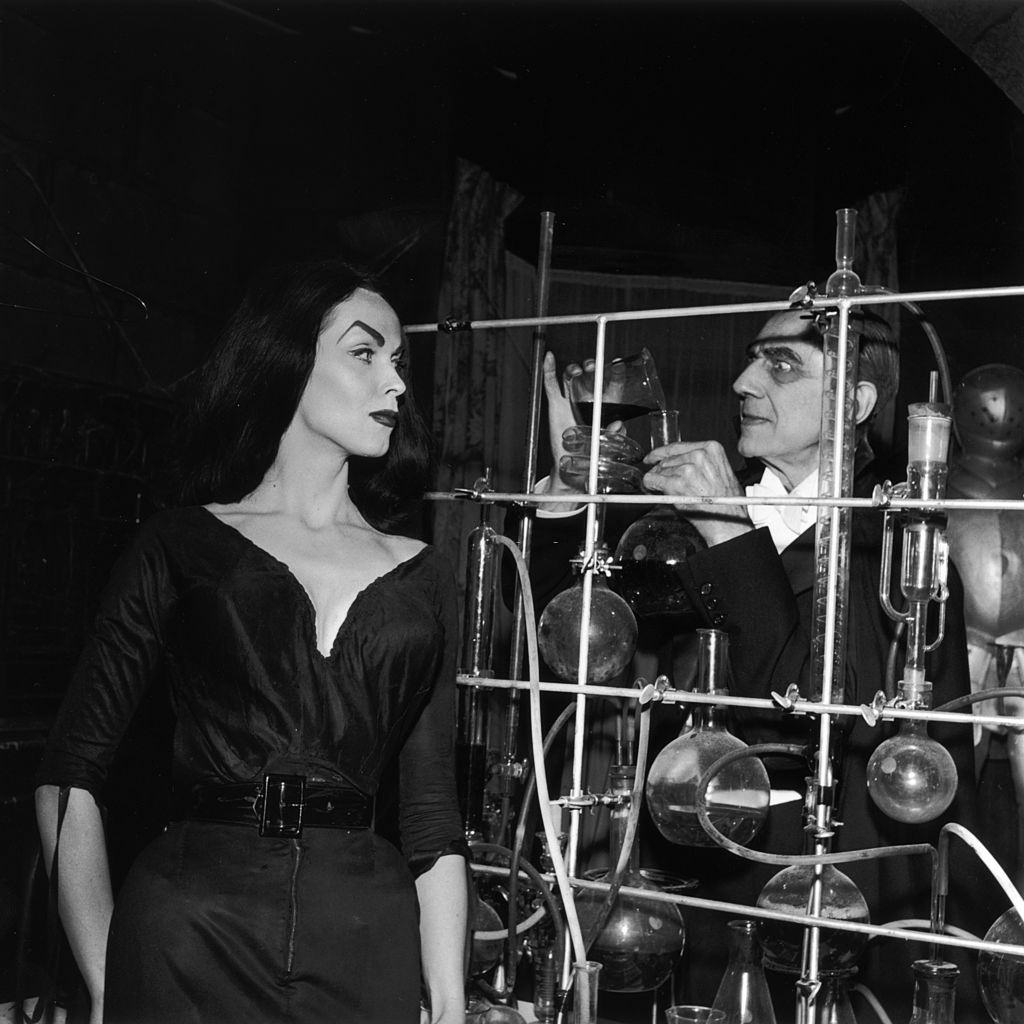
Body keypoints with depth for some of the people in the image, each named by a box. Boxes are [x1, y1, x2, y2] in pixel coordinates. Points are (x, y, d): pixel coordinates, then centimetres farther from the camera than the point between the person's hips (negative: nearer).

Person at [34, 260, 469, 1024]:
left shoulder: (420, 579, 8)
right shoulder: (182, 547, 2)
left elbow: (433, 816, 5)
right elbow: (71, 778, -2)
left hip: (367, 942, 2)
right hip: (188, 934, -2)